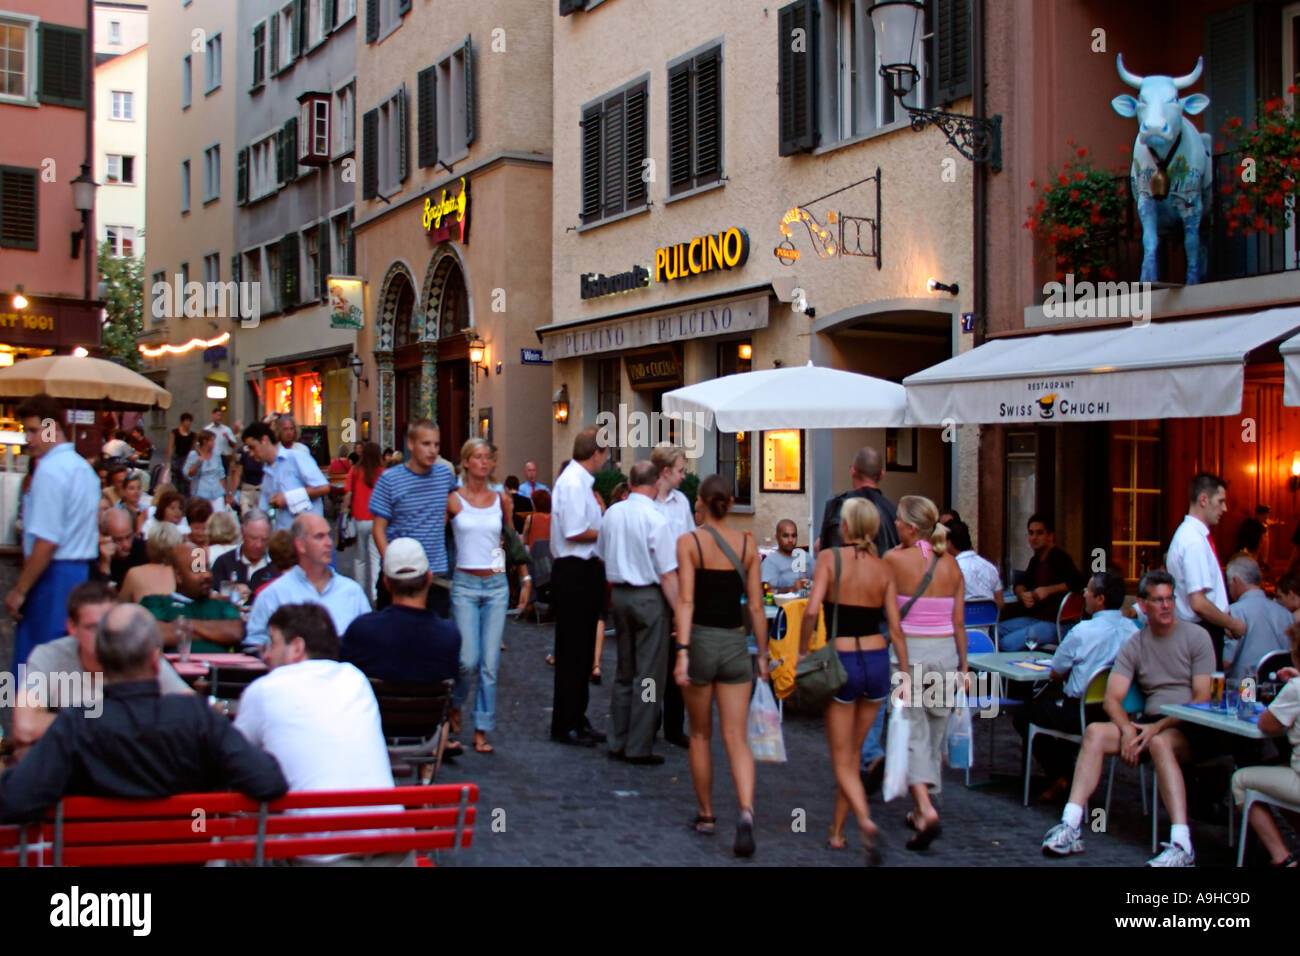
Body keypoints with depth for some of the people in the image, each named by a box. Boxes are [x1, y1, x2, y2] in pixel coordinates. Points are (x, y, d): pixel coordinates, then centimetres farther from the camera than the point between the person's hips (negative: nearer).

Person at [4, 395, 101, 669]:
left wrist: (19, 590, -13)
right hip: (81, 572, 9)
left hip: (53, 576, -9)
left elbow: (46, 543, -20)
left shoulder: (49, 470, -14)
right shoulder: (83, 467, 14)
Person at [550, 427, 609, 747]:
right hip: (574, 573, -10)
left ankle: (577, 719, 25)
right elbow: (575, 532, -23)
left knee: (582, 651, 16)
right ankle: (565, 725, 7)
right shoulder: (572, 483, -17)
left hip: (585, 570, 10)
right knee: (572, 652, -2)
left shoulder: (580, 481, 13)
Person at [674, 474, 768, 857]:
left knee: (700, 735, 16)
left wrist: (682, 651, -17)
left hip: (701, 640, -2)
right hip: (736, 643, 2)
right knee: (736, 738, 3)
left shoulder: (688, 542, -5)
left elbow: (686, 600, -14)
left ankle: (706, 815, 26)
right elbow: (756, 604, 2)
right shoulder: (748, 544, 2)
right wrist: (762, 653, 9)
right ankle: (746, 811, -17)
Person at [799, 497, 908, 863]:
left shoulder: (830, 558, -8)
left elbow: (811, 610, -18)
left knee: (842, 760, 5)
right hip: (878, 661, 4)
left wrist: (802, 652, -5)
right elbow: (895, 629, 1)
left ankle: (865, 821, -19)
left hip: (842, 662, -4)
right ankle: (837, 831, 27)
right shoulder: (883, 569, 3)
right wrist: (905, 675, 6)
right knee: (853, 753, 18)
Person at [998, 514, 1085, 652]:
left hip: (1055, 624, -9)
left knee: (1008, 643, -25)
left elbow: (1078, 583, -24)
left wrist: (1048, 590, -22)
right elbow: (1019, 584, 21)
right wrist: (1023, 594, -3)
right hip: (1033, 618, 9)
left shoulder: (1060, 558, -11)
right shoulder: (1036, 560, 17)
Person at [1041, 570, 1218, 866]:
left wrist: (1160, 726, -20)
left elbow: (1203, 699, -9)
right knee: (1095, 732, -19)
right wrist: (1128, 728, -19)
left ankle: (1182, 845, -39)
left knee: (1160, 743, -36)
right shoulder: (1134, 645, 10)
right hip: (1152, 724, 5)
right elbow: (1112, 699, 2)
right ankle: (1070, 827, -25)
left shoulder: (1196, 636, -1)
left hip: (1194, 727, -4)